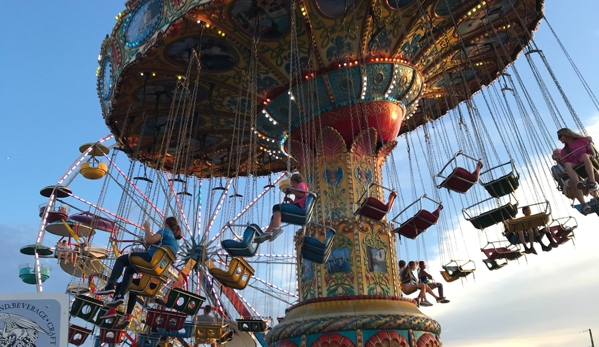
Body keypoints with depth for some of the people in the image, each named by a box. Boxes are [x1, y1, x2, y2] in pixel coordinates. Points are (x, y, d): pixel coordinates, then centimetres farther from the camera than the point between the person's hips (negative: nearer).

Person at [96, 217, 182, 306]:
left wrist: (147, 228, -1)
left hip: (151, 258, -8)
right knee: (129, 270, 27)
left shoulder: (165, 231, -1)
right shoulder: (176, 244, 21)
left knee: (121, 260, 8)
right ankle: (120, 295, 17)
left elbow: (149, 240, -15)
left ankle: (110, 286, -5)